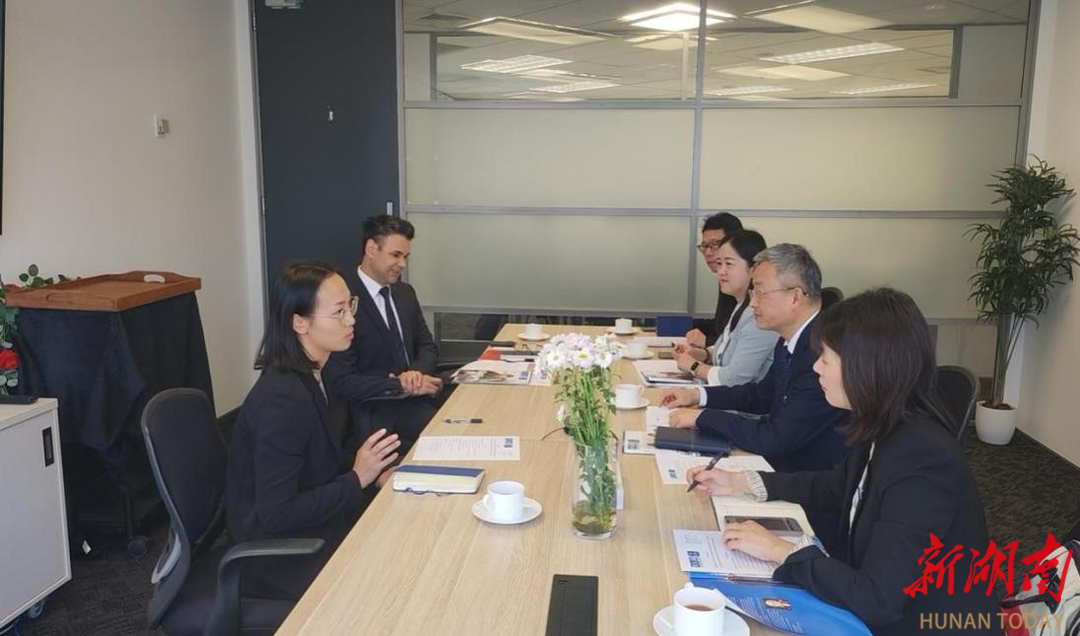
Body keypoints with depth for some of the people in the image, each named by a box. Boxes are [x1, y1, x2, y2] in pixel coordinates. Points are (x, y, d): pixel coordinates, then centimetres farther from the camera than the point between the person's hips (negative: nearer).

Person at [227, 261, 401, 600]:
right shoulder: (283, 399, -27)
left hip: (309, 522, 8)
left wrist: (374, 472, -4)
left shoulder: (307, 375, 0)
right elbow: (276, 514, -26)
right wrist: (358, 479, -21)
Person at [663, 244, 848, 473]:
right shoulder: (790, 341, 2)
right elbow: (763, 394, 18)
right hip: (778, 464, 8)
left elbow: (774, 440, -26)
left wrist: (702, 417, -16)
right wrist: (698, 395, 7)